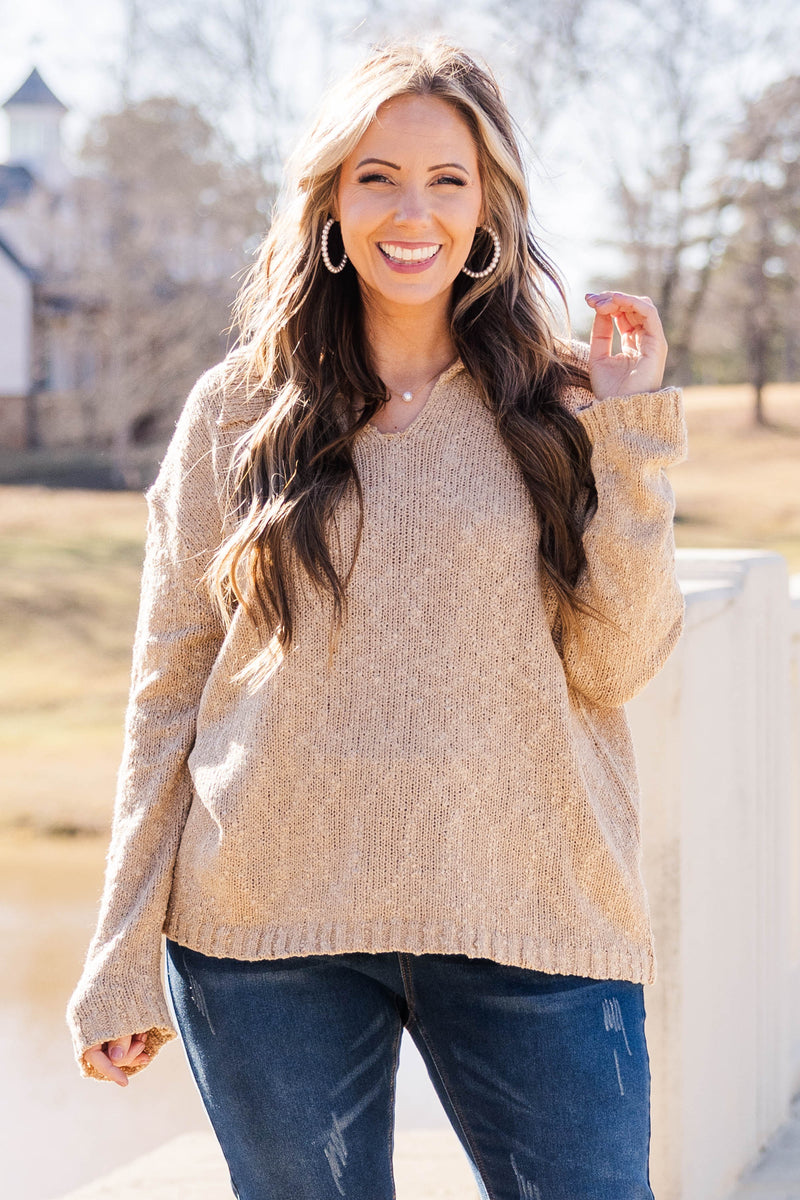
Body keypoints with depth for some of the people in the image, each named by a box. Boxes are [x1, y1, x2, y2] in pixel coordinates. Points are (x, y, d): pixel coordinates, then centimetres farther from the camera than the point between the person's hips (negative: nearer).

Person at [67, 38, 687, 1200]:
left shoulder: (557, 405, 5)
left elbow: (614, 663, -2)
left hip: (528, 922, 0)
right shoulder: (240, 408, 5)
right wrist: (124, 961, 3)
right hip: (272, 927, 0)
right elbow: (170, 687, 5)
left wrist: (628, 435, -8)